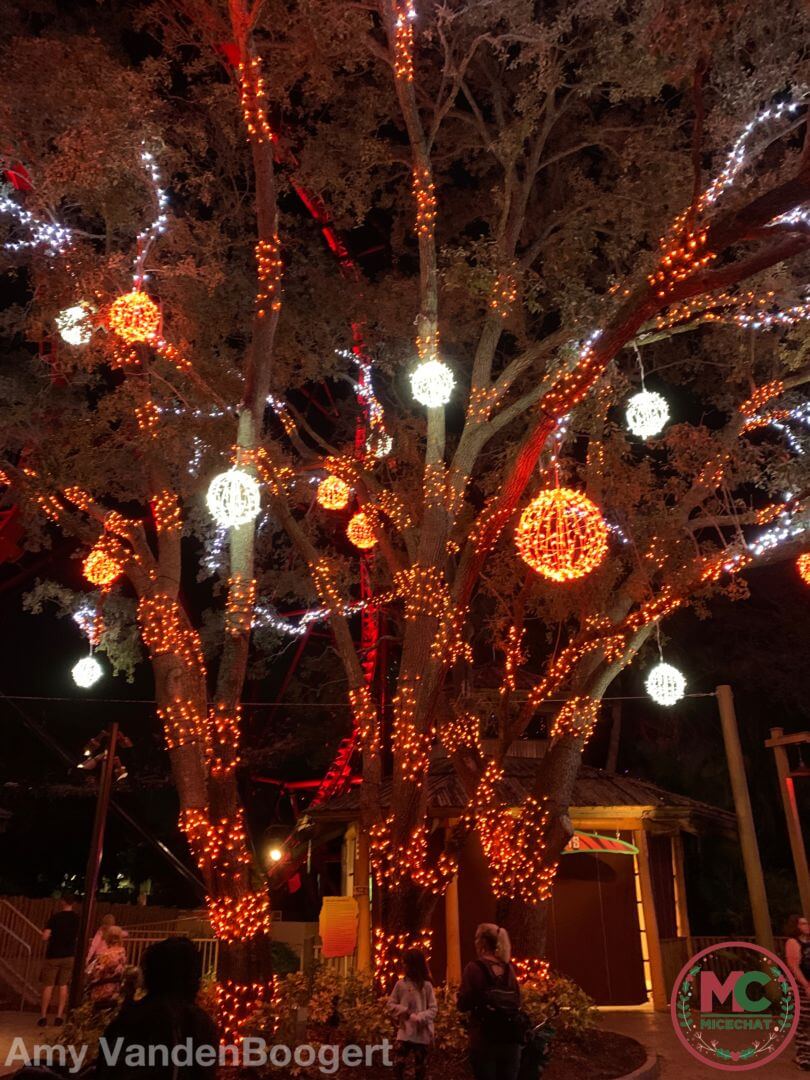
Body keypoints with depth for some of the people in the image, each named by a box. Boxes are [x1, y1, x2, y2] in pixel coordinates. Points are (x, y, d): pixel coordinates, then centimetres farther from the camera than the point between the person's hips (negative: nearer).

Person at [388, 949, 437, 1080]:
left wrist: (420, 1018, -19)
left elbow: (433, 1008, -3)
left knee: (420, 1066, 8)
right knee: (399, 1064, -8)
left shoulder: (427, 985, -4)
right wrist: (404, 1011, -12)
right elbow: (391, 1003, 6)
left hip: (422, 1033, 0)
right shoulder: (401, 984, -1)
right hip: (405, 1032, 0)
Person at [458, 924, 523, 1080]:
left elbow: (463, 1005, -7)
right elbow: (517, 1002, 15)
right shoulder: (509, 969, 5)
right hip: (510, 1039, 4)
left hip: (484, 1040, -4)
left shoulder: (474, 968, -9)